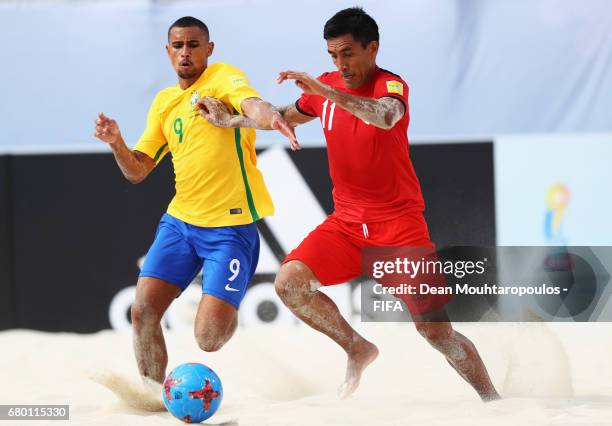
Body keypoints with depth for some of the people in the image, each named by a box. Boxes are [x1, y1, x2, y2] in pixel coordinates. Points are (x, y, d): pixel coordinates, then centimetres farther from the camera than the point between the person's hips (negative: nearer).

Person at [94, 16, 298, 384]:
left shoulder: (223, 76, -5)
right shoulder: (164, 102, 14)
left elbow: (251, 104, -28)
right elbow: (137, 171, 14)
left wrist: (270, 116, -52)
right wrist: (116, 142, -6)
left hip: (231, 226, -6)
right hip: (179, 221, 6)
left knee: (208, 339, -12)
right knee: (143, 310, -9)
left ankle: (228, 315, 25)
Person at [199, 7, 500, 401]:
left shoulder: (391, 85, -14)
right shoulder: (325, 86, 4)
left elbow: (385, 117, -39)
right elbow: (286, 117, 25)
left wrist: (324, 90, -47)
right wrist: (229, 120, 16)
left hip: (399, 223, -5)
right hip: (347, 221, 6)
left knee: (436, 331, -10)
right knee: (289, 282, -16)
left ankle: (493, 401, 8)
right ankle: (358, 349, 4)